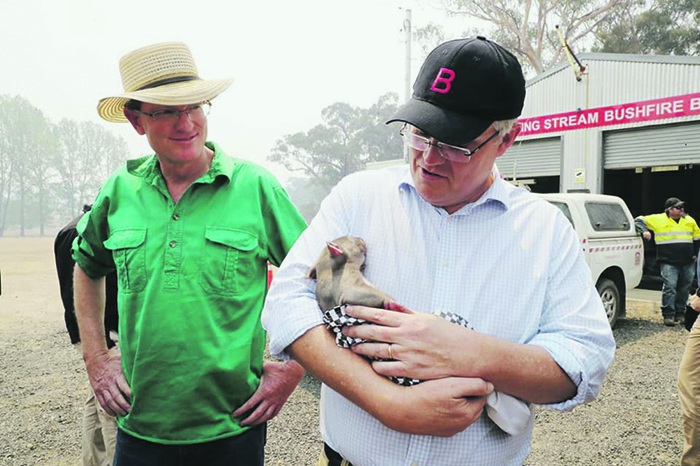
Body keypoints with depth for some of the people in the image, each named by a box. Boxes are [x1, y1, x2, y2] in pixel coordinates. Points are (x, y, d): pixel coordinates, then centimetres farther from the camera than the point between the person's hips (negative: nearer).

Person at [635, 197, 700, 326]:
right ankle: (668, 315, -6)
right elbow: (639, 220, 5)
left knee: (684, 288, 8)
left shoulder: (689, 220, 14)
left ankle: (680, 313, 20)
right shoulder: (658, 219, 0)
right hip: (669, 262, -5)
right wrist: (644, 231, -12)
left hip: (687, 262, 5)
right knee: (670, 287, -11)